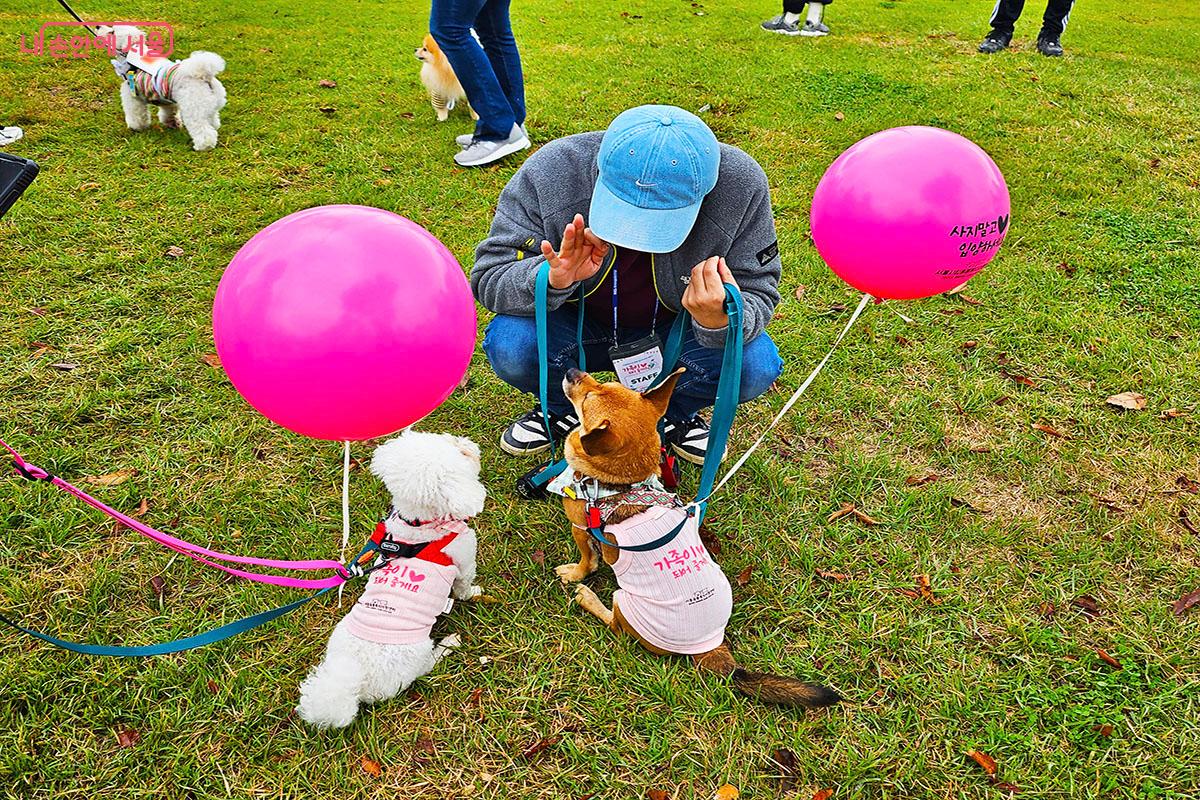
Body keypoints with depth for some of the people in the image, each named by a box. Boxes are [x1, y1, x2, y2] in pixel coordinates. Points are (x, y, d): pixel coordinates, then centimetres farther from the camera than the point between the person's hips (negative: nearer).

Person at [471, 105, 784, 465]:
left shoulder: (742, 185, -26)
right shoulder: (548, 173, -28)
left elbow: (758, 296, -17)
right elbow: (489, 279, -22)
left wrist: (723, 322, -42)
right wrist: (553, 280, -44)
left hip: (676, 329, 1)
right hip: (577, 326, 0)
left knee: (757, 366, -26)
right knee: (509, 347, -30)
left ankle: (677, 412, 9)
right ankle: (564, 408, 7)